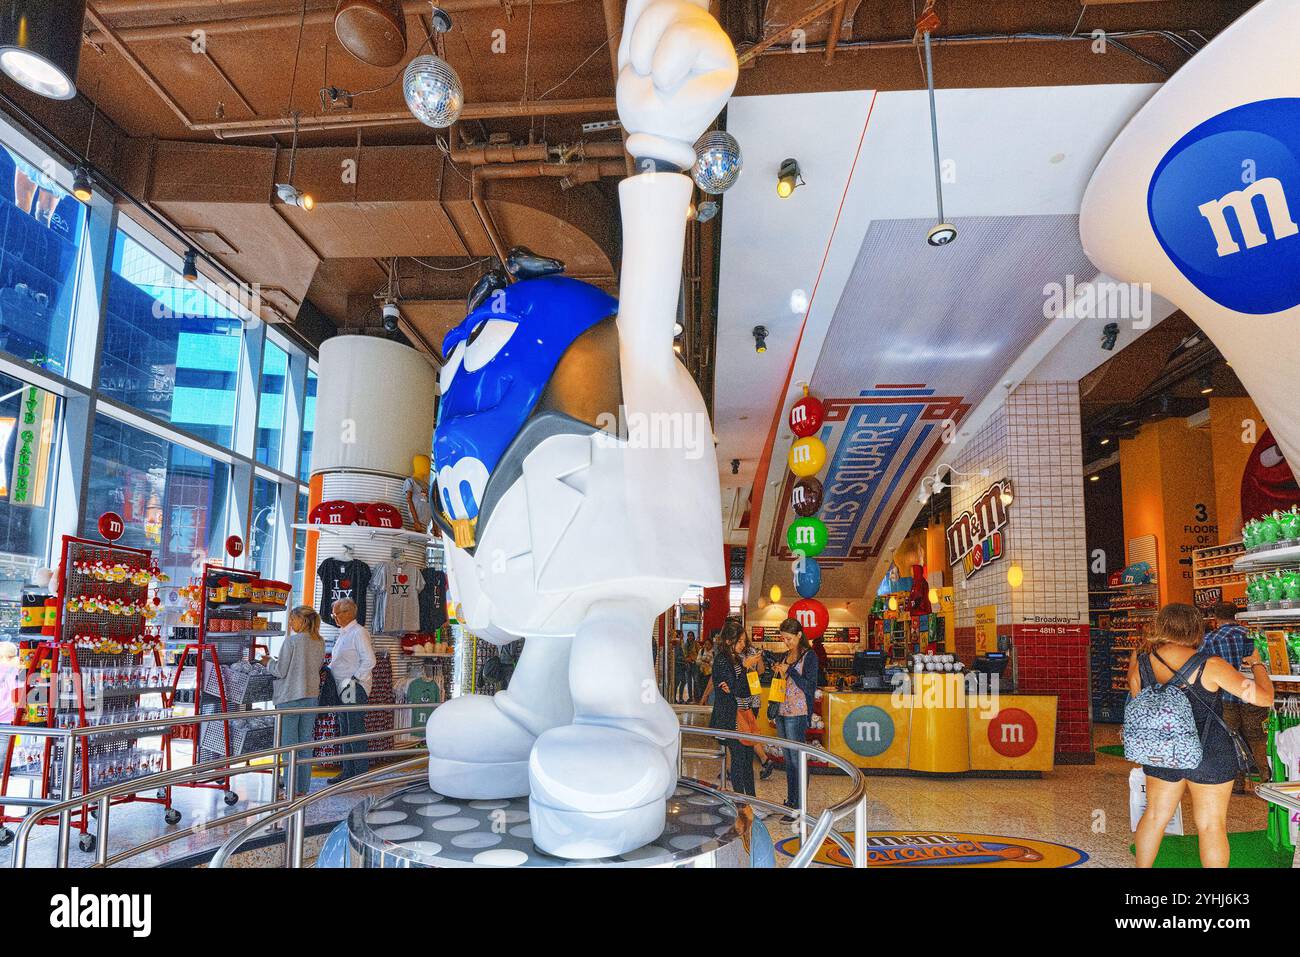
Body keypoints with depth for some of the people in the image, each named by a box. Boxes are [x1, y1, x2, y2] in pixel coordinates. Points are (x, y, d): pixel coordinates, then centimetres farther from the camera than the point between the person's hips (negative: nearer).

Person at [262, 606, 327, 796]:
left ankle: (292, 788, 5)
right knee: (305, 743, 12)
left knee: (289, 744, 2)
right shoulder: (320, 642, 5)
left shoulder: (292, 641, -14)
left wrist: (268, 662, 9)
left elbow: (280, 671, -12)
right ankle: (303, 786, 18)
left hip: (290, 697, -6)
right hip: (312, 695, 6)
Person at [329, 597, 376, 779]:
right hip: (342, 690, 10)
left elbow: (369, 661, -18)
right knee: (345, 731, 14)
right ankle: (348, 772, 22)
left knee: (356, 731, -7)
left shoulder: (359, 632, -11)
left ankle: (361, 773, -1)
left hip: (356, 690, -10)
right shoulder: (343, 634, 18)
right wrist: (327, 669, 7)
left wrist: (354, 681, -19)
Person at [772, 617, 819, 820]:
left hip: (797, 714, -7)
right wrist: (777, 672, 1)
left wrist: (789, 671, -14)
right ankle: (790, 800, 20)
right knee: (788, 760, 13)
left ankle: (798, 806, -1)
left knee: (797, 759, -5)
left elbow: (810, 687, -12)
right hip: (782, 712, 7)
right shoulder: (785, 656, 13)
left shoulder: (809, 656, -7)